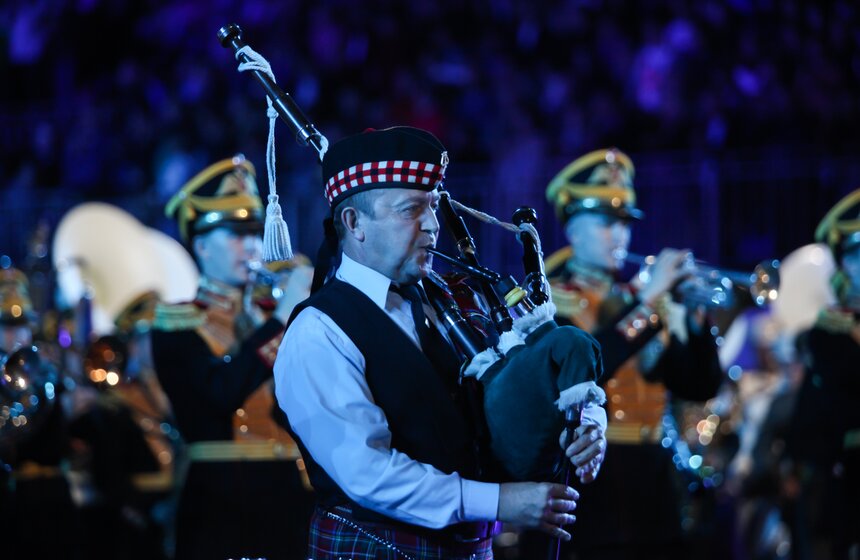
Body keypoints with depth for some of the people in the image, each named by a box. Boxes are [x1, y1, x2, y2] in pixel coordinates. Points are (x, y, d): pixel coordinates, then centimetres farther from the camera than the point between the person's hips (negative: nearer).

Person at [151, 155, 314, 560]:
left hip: (291, 495, 5)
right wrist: (283, 317, -19)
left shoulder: (266, 315, 16)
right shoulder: (177, 323, -1)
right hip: (223, 500, -5)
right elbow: (223, 390, -20)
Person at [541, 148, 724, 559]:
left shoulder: (641, 300, 17)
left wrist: (694, 316, -6)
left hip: (653, 480, 6)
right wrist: (646, 301, -19)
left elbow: (700, 386, 10)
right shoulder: (550, 301, -1)